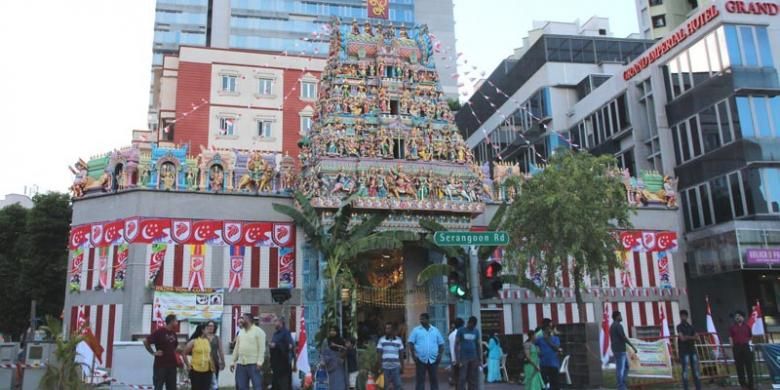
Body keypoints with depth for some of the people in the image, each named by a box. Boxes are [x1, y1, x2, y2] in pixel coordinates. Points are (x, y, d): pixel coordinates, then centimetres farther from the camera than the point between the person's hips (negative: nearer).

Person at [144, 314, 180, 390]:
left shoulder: (173, 333, 10)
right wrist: (153, 352, -12)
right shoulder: (159, 332, -12)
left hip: (172, 365, 7)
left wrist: (174, 353, 10)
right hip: (160, 365, -7)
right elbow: (146, 341, -15)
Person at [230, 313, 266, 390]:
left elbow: (262, 348, -11)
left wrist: (259, 362, -19)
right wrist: (233, 361, 14)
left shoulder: (258, 331, -5)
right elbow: (236, 348, 18)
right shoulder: (241, 332, 16)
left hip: (254, 364, -7)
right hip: (241, 364, 7)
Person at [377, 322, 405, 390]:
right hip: (385, 367, 0)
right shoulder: (381, 340, 3)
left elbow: (401, 354, 9)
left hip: (396, 367, 0)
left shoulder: (399, 340, 7)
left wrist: (402, 366, 6)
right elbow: (379, 354, 2)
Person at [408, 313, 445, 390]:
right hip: (420, 359, -2)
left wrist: (440, 355, -1)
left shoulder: (435, 330, 10)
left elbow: (441, 344, 13)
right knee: (420, 380, 0)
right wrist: (413, 355, -11)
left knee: (434, 379, 5)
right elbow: (411, 343, 0)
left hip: (433, 359, 2)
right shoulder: (416, 330, 4)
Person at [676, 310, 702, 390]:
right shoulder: (679, 327, -2)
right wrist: (691, 338, -2)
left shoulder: (691, 327, 15)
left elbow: (695, 337, 5)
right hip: (683, 351, -5)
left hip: (692, 350, 5)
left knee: (695, 369, 4)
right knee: (685, 370, -7)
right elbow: (682, 338, -13)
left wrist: (687, 337, -13)